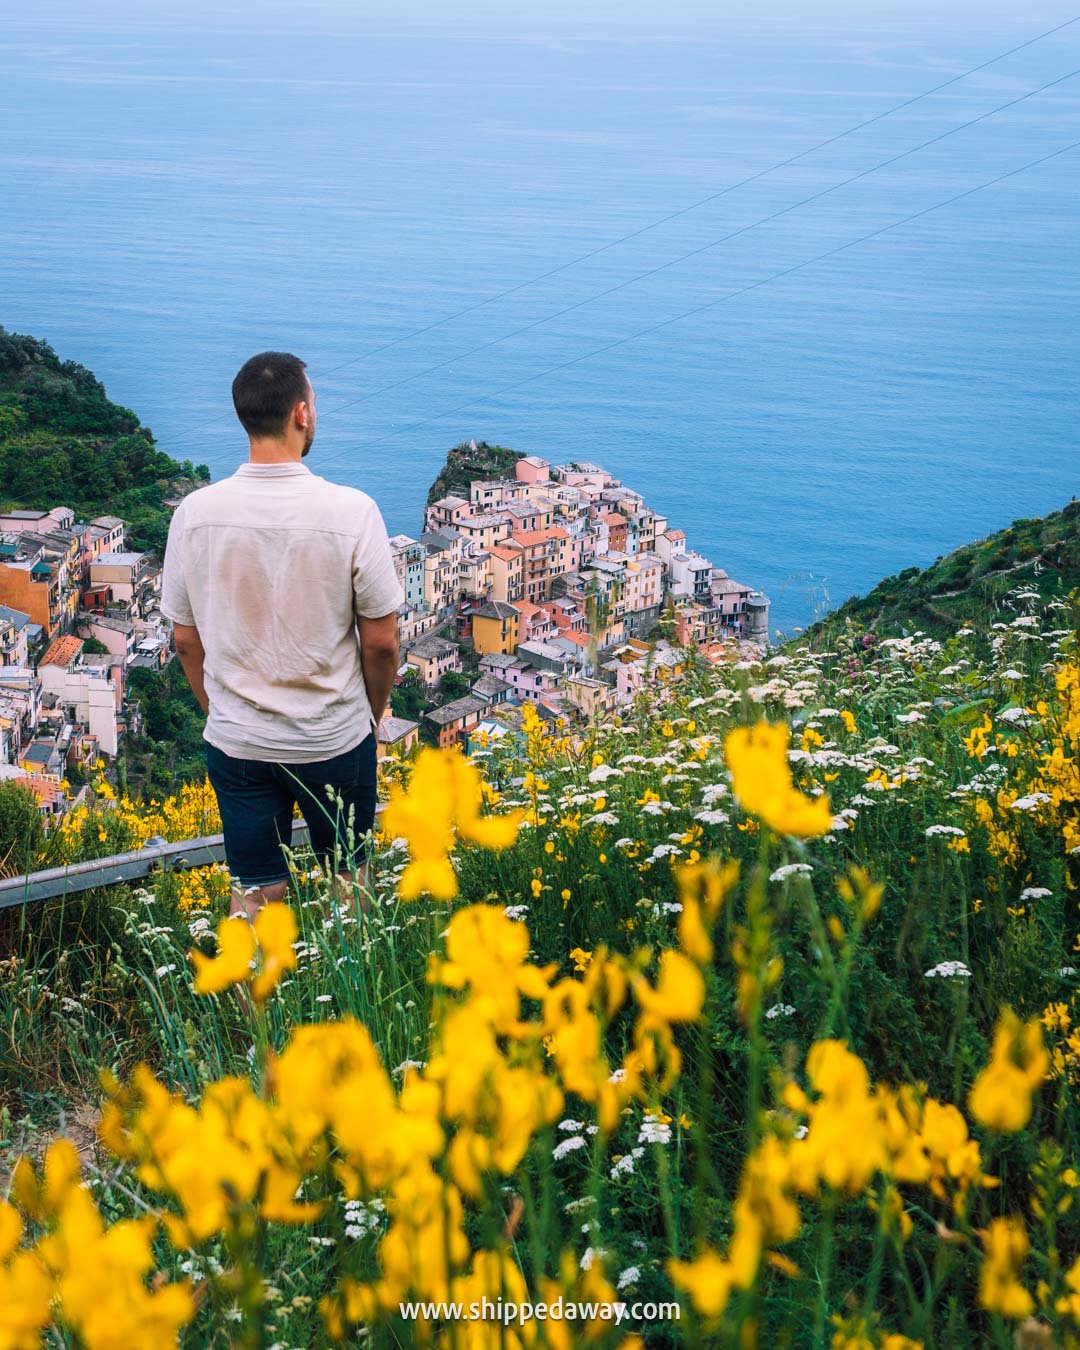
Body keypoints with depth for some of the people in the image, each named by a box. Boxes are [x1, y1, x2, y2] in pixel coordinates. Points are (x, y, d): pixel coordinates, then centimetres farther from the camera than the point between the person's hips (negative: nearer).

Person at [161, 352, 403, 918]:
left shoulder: (196, 512, -10)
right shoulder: (352, 511, -18)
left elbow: (185, 639, 0)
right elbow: (381, 642, -10)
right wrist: (372, 715, 9)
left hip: (236, 742, 2)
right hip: (335, 741, -2)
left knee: (254, 896, 13)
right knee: (347, 883, 19)